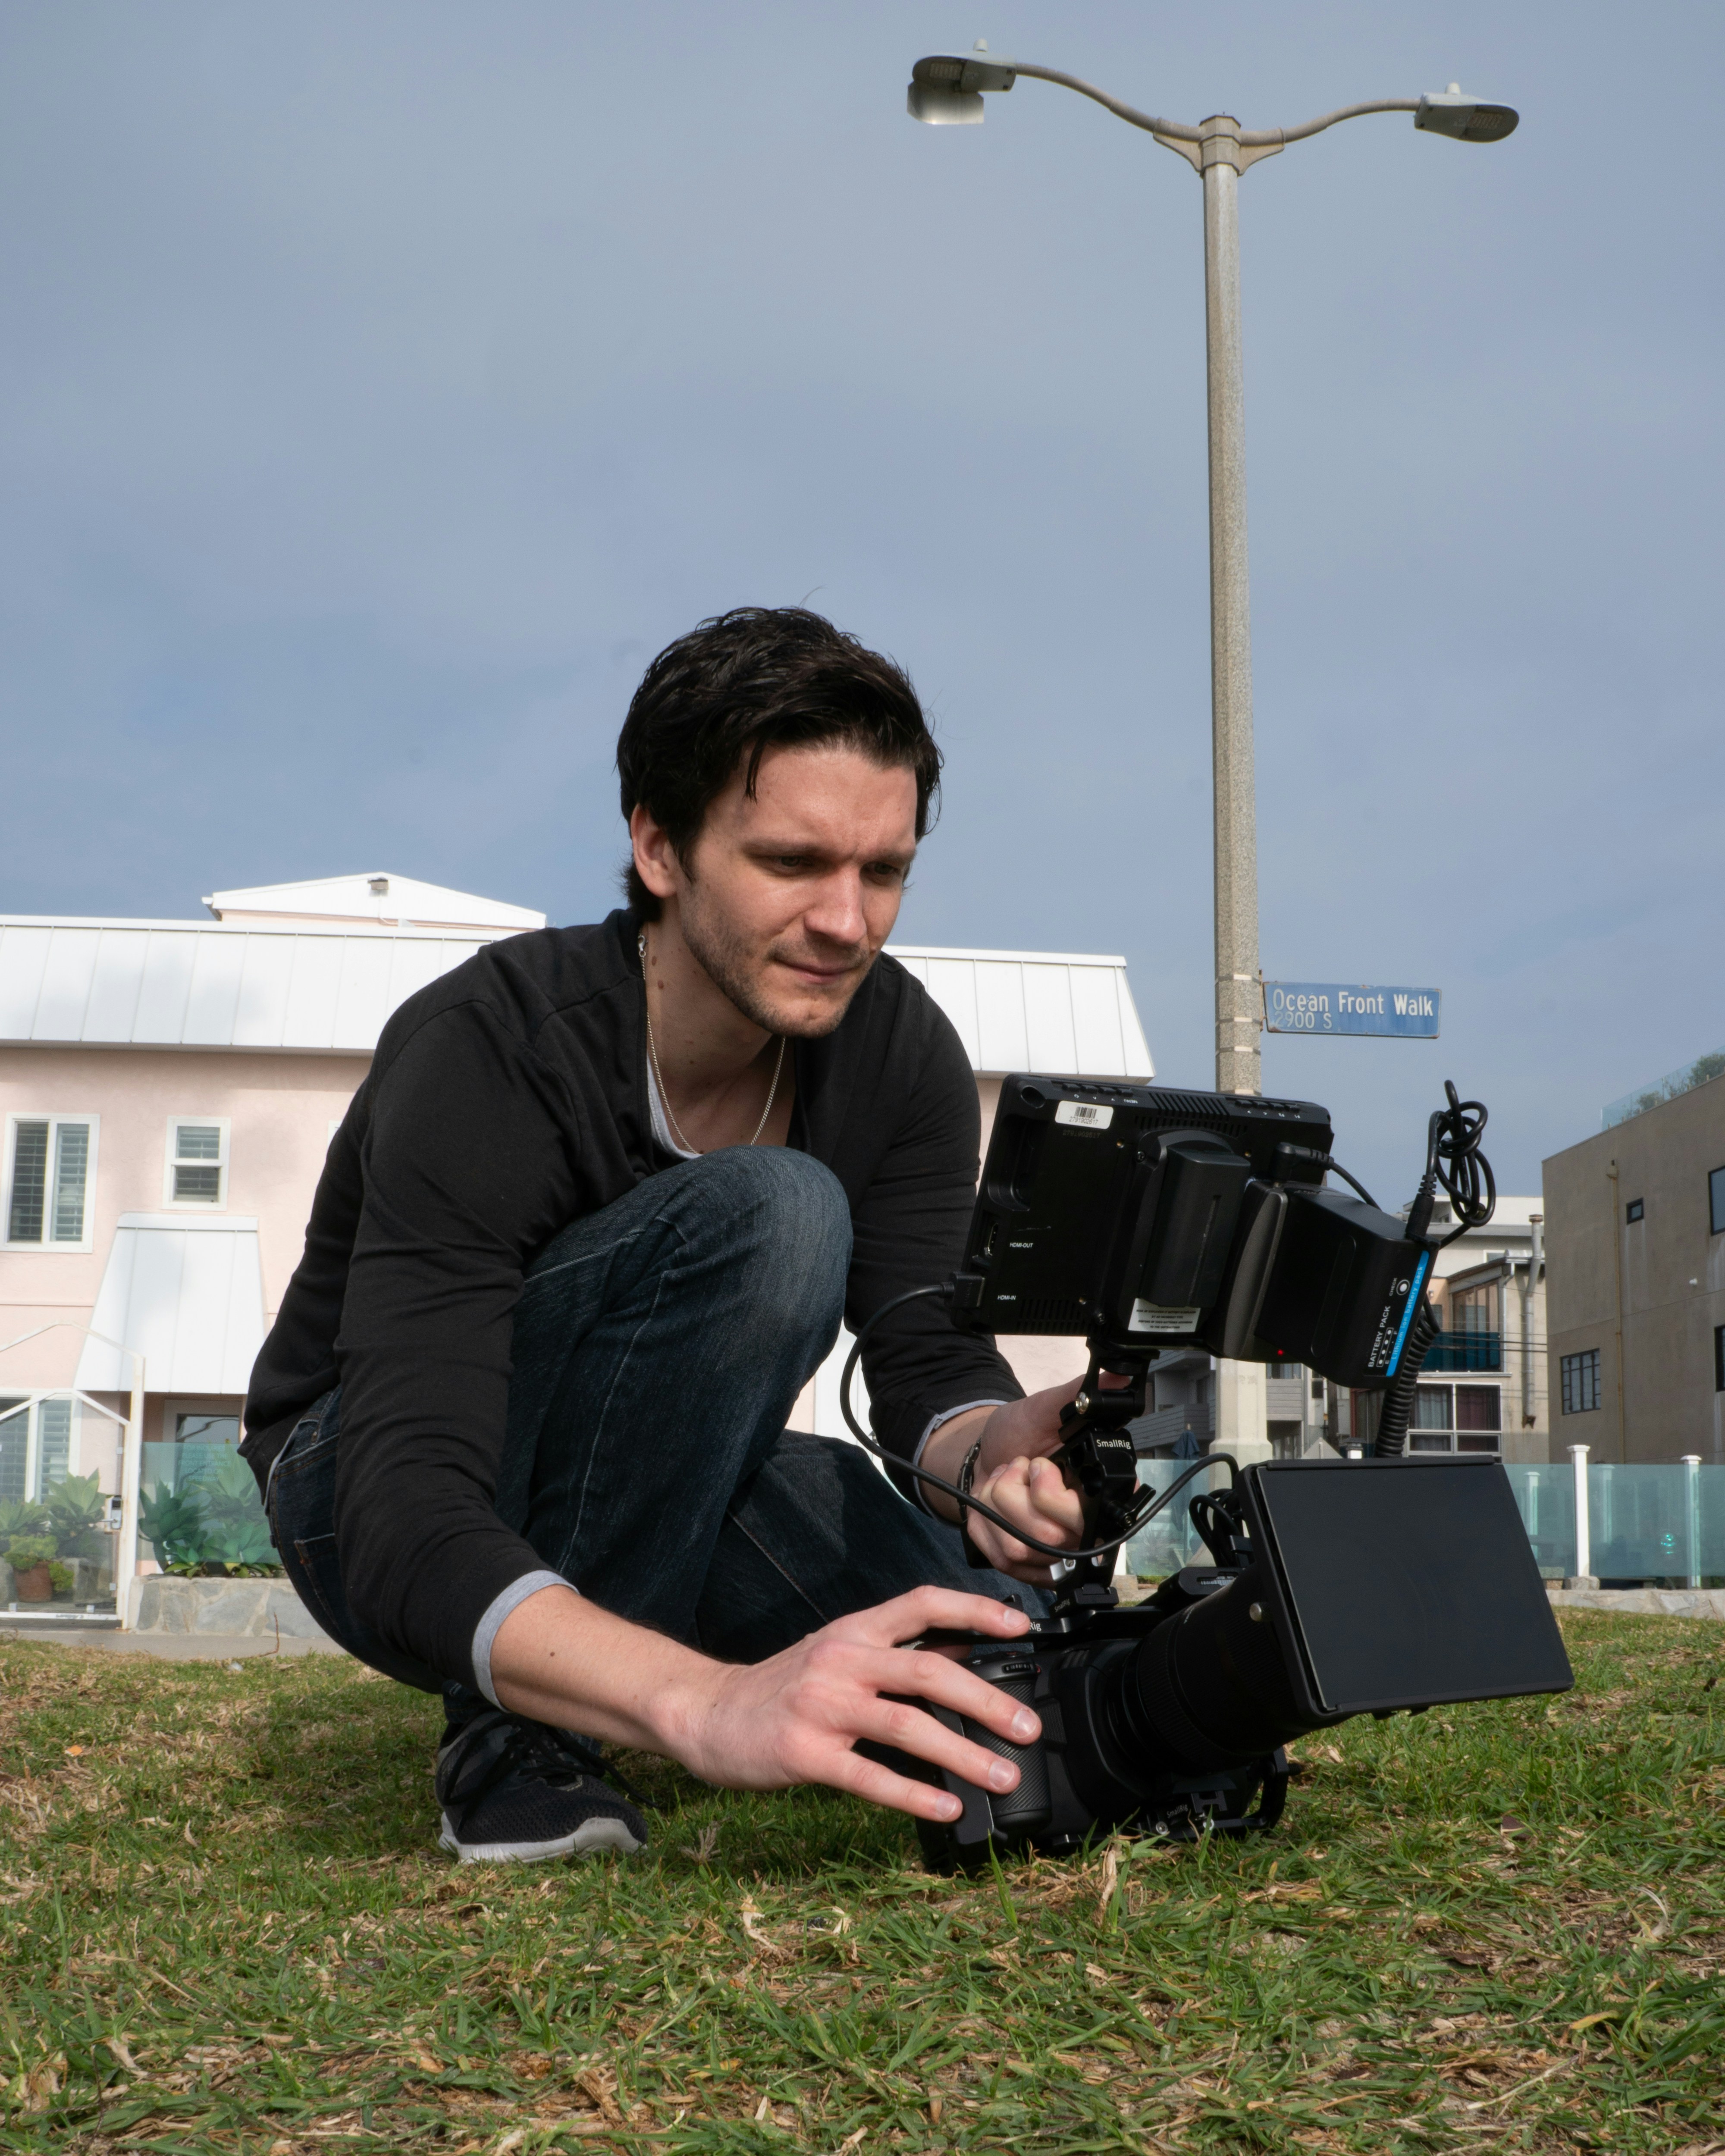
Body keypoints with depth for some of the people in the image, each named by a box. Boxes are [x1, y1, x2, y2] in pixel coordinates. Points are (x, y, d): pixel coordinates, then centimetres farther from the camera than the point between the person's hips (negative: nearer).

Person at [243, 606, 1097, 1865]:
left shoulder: (900, 1050, -12)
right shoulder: (480, 1056, -30)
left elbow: (932, 1360, -15)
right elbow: (407, 1530, -40)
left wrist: (993, 1449, -42)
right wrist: (711, 1704, -59)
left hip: (652, 1490, 6)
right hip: (373, 1515, -6)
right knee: (770, 1213, -31)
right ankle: (518, 1740, -19)